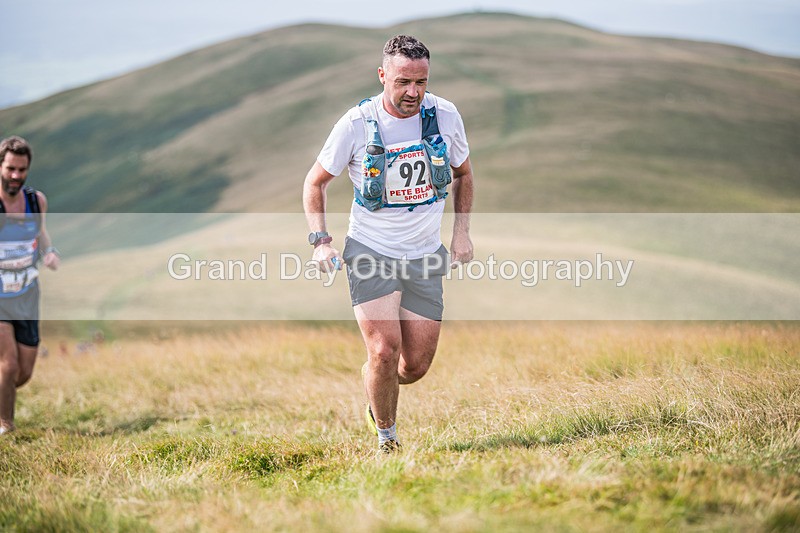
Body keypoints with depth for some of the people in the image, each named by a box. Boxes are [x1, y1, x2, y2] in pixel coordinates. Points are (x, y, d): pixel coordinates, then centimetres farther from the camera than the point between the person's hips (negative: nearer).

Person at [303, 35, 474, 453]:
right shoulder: (356, 124, -11)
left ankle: (377, 398, 38)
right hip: (370, 252, -3)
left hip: (425, 259, 3)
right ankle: (386, 437, 6)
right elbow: (315, 182, 3)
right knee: (384, 351, -19)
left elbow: (462, 172, 16)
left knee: (416, 366, 3)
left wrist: (462, 229, 5)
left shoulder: (445, 116, -4)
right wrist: (320, 241, -8)